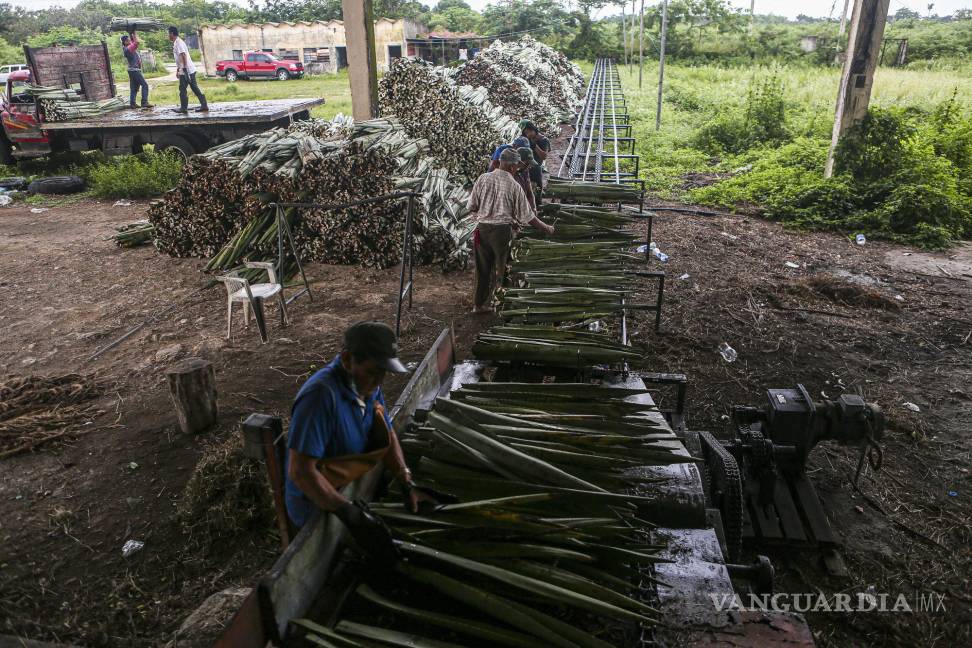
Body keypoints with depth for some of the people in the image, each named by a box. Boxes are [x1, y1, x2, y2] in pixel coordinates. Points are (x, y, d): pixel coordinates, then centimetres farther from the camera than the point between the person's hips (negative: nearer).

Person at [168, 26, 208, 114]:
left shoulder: (178, 43, -12)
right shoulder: (176, 43, 19)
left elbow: (183, 56, -22)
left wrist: (184, 69, -27)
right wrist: (178, 69, 28)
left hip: (186, 70, -9)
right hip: (190, 70, 9)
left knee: (182, 89, -4)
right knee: (195, 88, 8)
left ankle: (183, 108, 0)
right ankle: (204, 106, 7)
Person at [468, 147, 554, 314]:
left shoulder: (483, 178, 1)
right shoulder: (514, 186, -6)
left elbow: (471, 207, 4)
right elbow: (527, 216, -1)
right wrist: (546, 228, 12)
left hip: (482, 228, 4)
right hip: (502, 230, -3)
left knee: (483, 267, 12)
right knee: (502, 267, 10)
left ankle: (479, 304, 19)